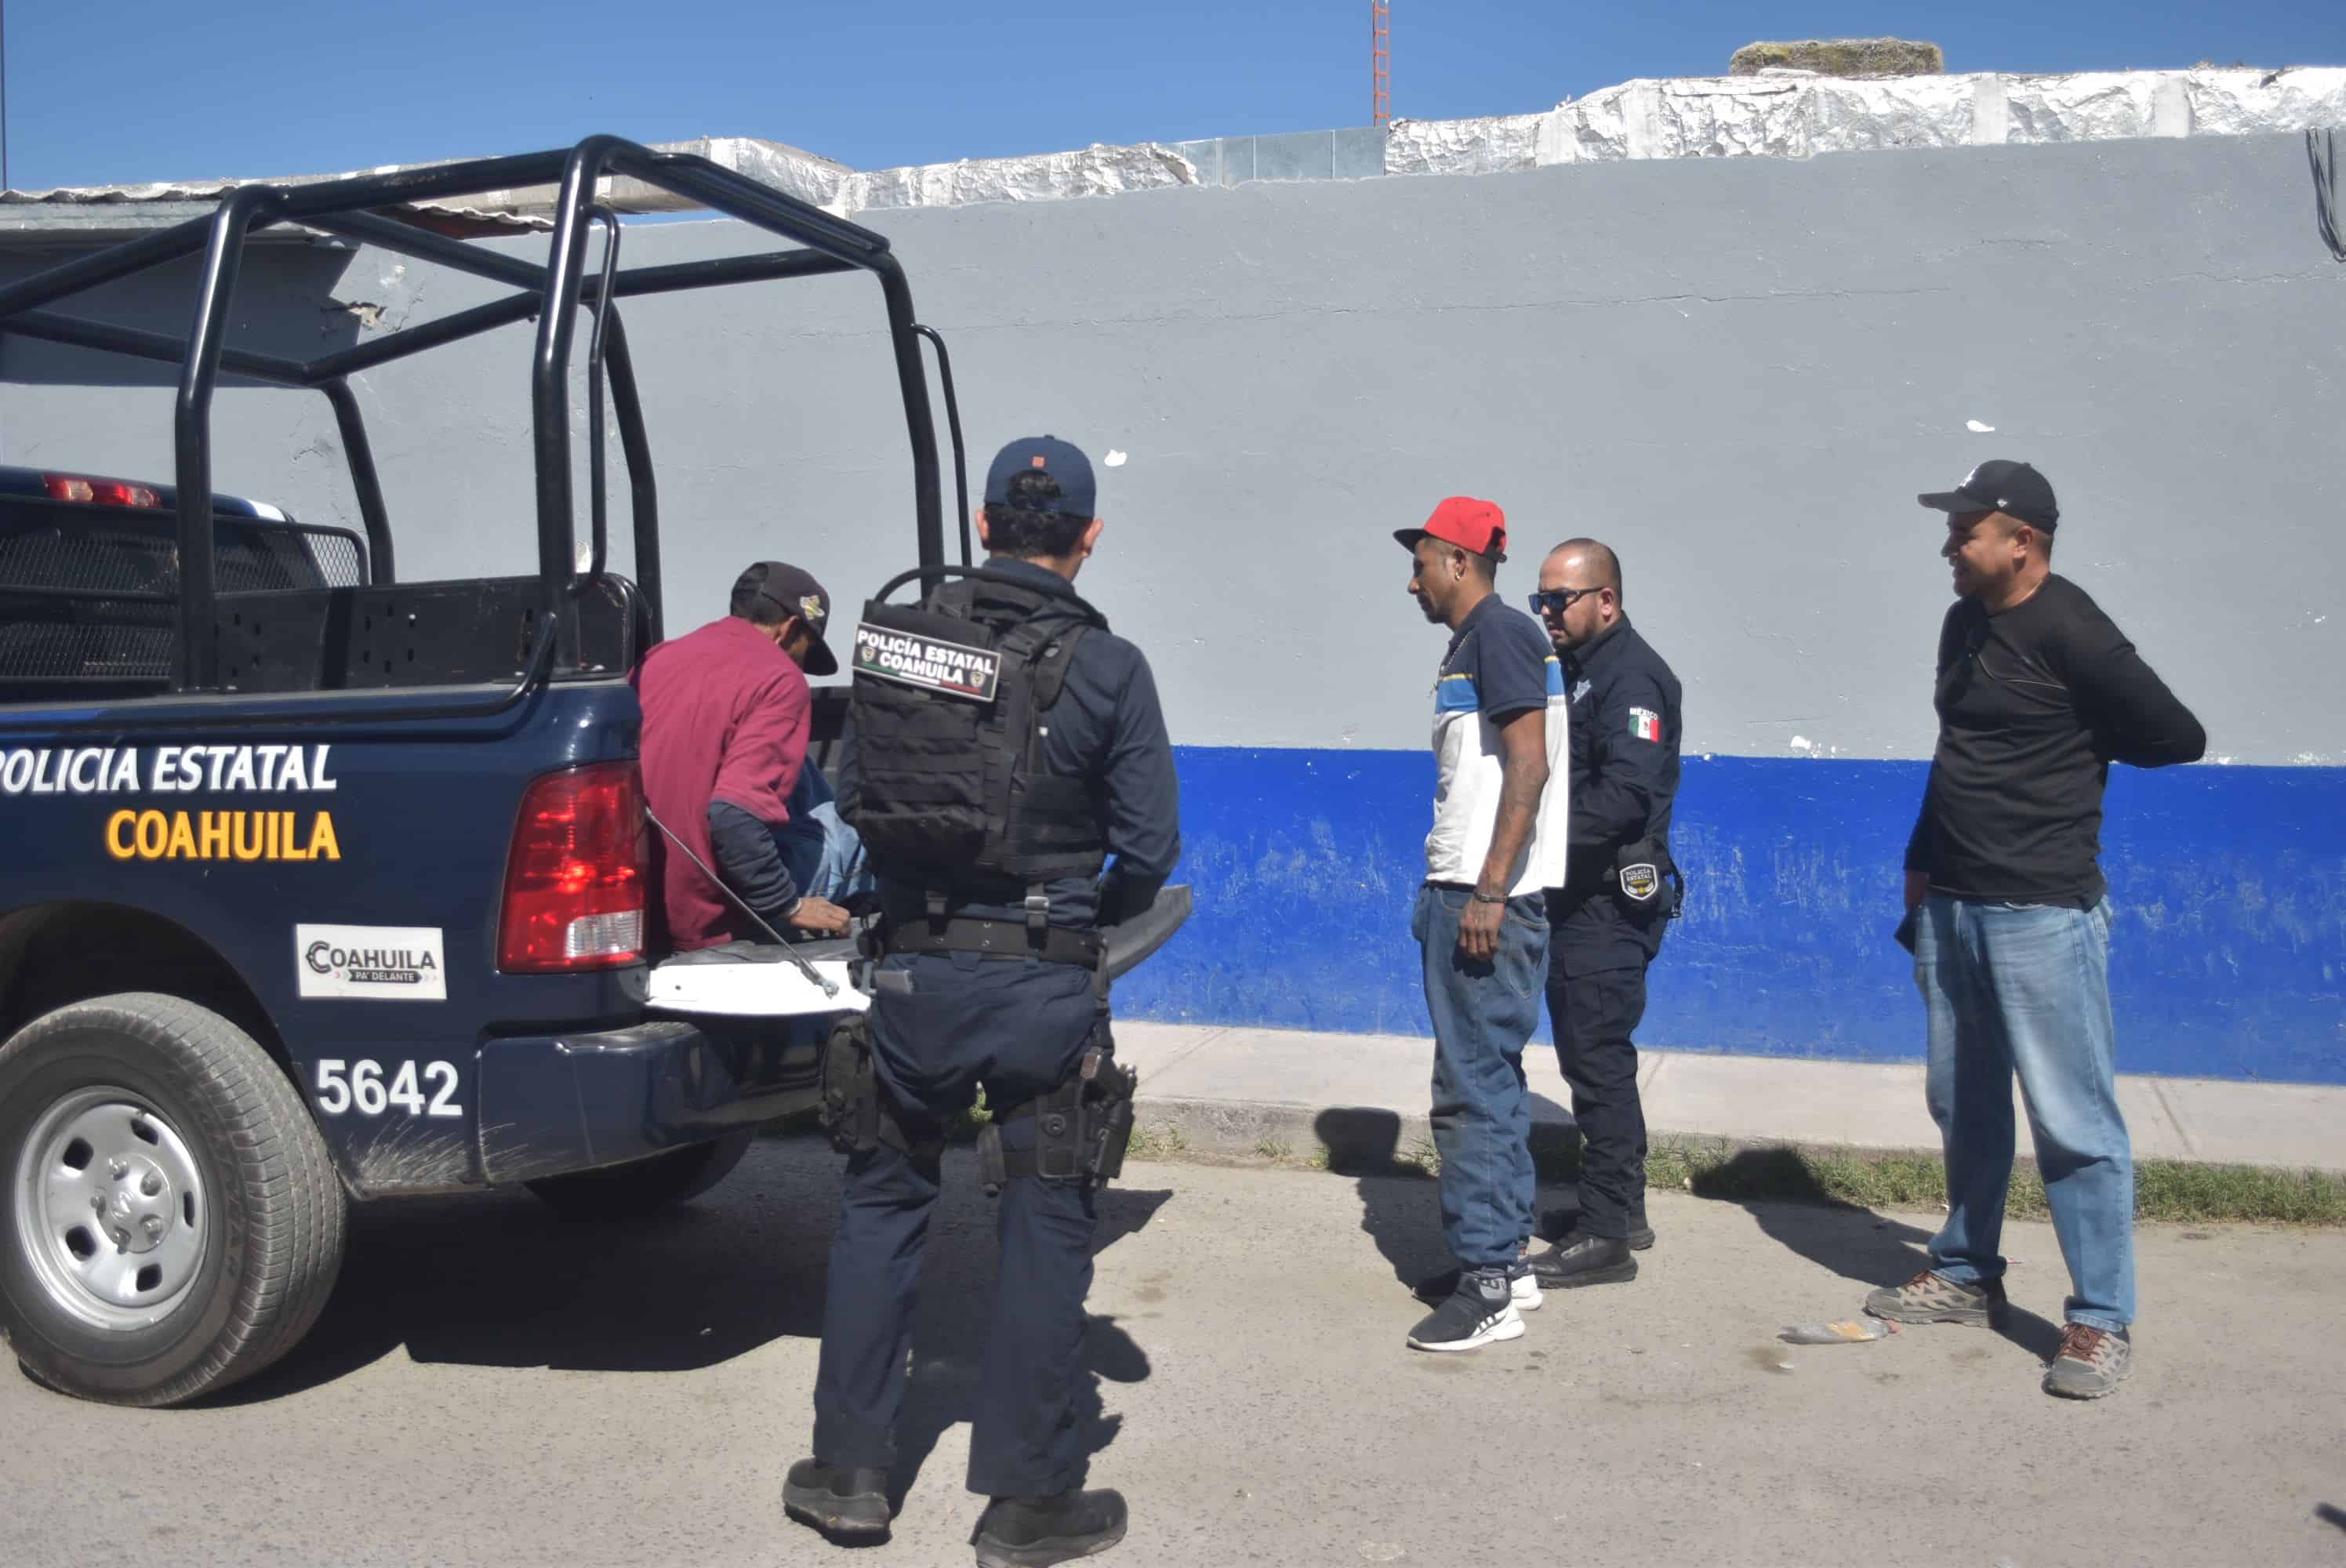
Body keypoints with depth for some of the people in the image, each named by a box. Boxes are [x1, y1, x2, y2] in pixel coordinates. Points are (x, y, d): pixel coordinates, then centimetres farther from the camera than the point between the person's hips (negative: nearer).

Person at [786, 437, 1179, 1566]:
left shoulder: (894, 637, 2)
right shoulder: (1107, 668, -8)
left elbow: (850, 797, 9)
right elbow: (1151, 846, -7)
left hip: (913, 973, 3)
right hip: (1043, 986, -3)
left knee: (880, 1204, 18)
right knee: (1045, 1229, 8)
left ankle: (849, 1470, 25)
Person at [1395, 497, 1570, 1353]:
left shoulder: (1500, 634, -11)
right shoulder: (1472, 643, 18)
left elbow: (1530, 766, -20)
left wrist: (1489, 893, -23)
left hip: (1489, 897, -11)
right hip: (1465, 891, 11)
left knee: (1473, 1087, -8)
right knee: (1487, 1079, 15)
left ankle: (1487, 1287, -2)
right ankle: (1505, 1258, 24)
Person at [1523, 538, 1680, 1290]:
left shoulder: (1630, 676, -14)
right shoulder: (1577, 671, 17)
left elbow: (1628, 792, -26)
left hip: (1610, 902, -10)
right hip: (1577, 897, 10)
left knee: (1598, 1058, -7)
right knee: (1591, 1055, 16)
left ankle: (1606, 1234, 0)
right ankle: (1622, 1207, 27)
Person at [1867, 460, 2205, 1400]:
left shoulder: (2071, 635, -15)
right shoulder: (1964, 625, 10)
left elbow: (2176, 740, -11)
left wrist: (2074, 753, 3)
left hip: (2041, 915, -8)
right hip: (1951, 907, 8)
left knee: (2073, 1121, -3)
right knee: (1964, 1106, 17)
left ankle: (2102, 1322, 7)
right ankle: (1966, 1276, 30)